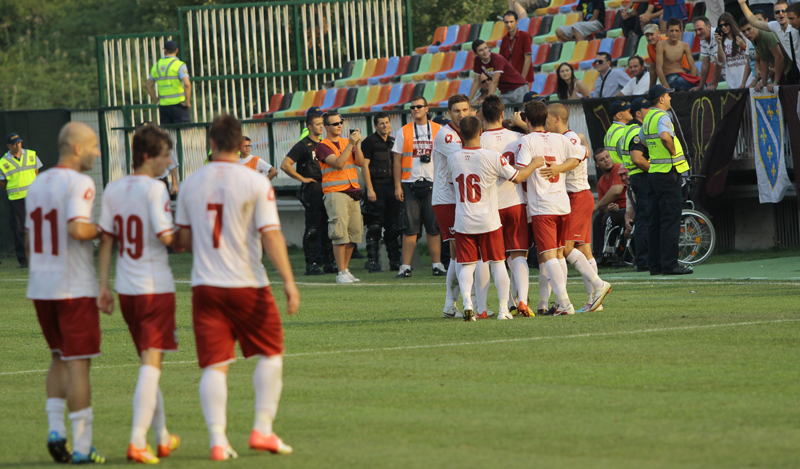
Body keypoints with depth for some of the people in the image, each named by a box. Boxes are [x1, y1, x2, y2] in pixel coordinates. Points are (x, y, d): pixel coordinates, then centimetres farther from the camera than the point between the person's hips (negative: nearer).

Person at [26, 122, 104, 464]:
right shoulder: (79, 183, -12)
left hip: (41, 287, 7)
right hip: (74, 288, -7)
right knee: (78, 363, -2)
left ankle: (55, 427, 7)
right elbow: (77, 228, -27)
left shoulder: (37, 185, 12)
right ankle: (81, 446, 0)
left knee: (59, 358, 19)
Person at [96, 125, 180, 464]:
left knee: (148, 361, 18)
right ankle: (137, 441, -15)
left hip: (126, 288, 7)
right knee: (151, 362, -6)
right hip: (156, 285, -7)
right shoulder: (154, 189, -13)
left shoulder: (113, 190, 7)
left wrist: (103, 287, 9)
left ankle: (162, 438, 27)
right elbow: (166, 236, -19)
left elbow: (106, 240, 7)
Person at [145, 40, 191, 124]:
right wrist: (187, 102, -11)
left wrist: (156, 101, 17)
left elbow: (148, 85, 18)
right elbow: (187, 84, -20)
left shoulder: (156, 66, 11)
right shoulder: (179, 65, -8)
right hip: (178, 104, -5)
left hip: (163, 105, 5)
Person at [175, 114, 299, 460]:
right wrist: (289, 281, -12)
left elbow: (184, 238, 11)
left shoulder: (191, 184, 5)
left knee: (215, 366, 2)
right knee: (271, 354, 13)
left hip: (205, 286, 3)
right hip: (248, 285, -3)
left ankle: (217, 439, -8)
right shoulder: (256, 183, -7)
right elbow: (271, 235, -13)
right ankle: (263, 429, 7)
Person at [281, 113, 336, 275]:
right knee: (312, 228, -7)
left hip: (327, 188, 7)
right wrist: (302, 178, -11)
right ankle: (311, 264, -5)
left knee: (327, 227, 8)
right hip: (312, 189, -7)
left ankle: (329, 262, 14)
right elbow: (285, 165, -13)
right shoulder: (303, 145, -5)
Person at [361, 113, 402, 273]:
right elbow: (365, 166, -7)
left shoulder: (394, 142, 17)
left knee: (393, 227, 8)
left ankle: (394, 260, 13)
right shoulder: (369, 142, -2)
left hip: (393, 186, 6)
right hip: (377, 186, -6)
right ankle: (372, 260, -7)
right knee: (375, 226, -8)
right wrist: (369, 189, -15)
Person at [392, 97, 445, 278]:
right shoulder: (403, 132, 6)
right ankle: (406, 267, -1)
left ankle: (437, 264, 7)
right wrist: (397, 186, -2)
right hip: (410, 185, -1)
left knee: (434, 227, 2)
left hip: (433, 183, 1)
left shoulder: (438, 130, 8)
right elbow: (397, 161, 6)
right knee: (410, 227, -2)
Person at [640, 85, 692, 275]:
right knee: (670, 219, -7)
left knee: (655, 221, 10)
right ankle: (669, 264, -9)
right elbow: (665, 136, -35)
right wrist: (673, 151, -18)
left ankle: (655, 265, 12)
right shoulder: (662, 117, -15)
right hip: (668, 172, -9)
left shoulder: (648, 118, 14)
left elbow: (640, 139, 29)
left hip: (653, 172, 9)